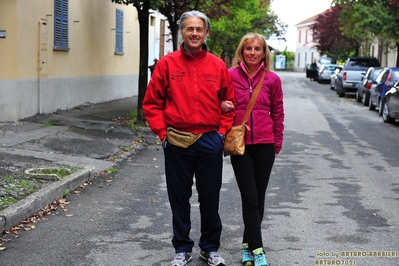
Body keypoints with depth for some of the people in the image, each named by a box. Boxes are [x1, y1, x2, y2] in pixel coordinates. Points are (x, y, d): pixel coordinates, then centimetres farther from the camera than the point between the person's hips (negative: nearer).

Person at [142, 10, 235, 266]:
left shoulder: (218, 65, 2)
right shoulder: (167, 63, -1)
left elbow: (229, 103, 9)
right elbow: (151, 102, 1)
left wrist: (223, 131, 0)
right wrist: (162, 131, -5)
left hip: (210, 142, 1)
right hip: (177, 142, 0)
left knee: (210, 199, 10)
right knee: (180, 199, 10)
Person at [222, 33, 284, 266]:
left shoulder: (272, 79, 2)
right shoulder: (230, 75, -2)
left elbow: (278, 112, 9)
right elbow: (219, 101, 10)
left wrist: (278, 141, 11)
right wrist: (222, 106, -12)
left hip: (264, 144, 2)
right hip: (239, 144, -2)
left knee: (259, 198, 9)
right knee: (250, 198, -4)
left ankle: (248, 244, 24)